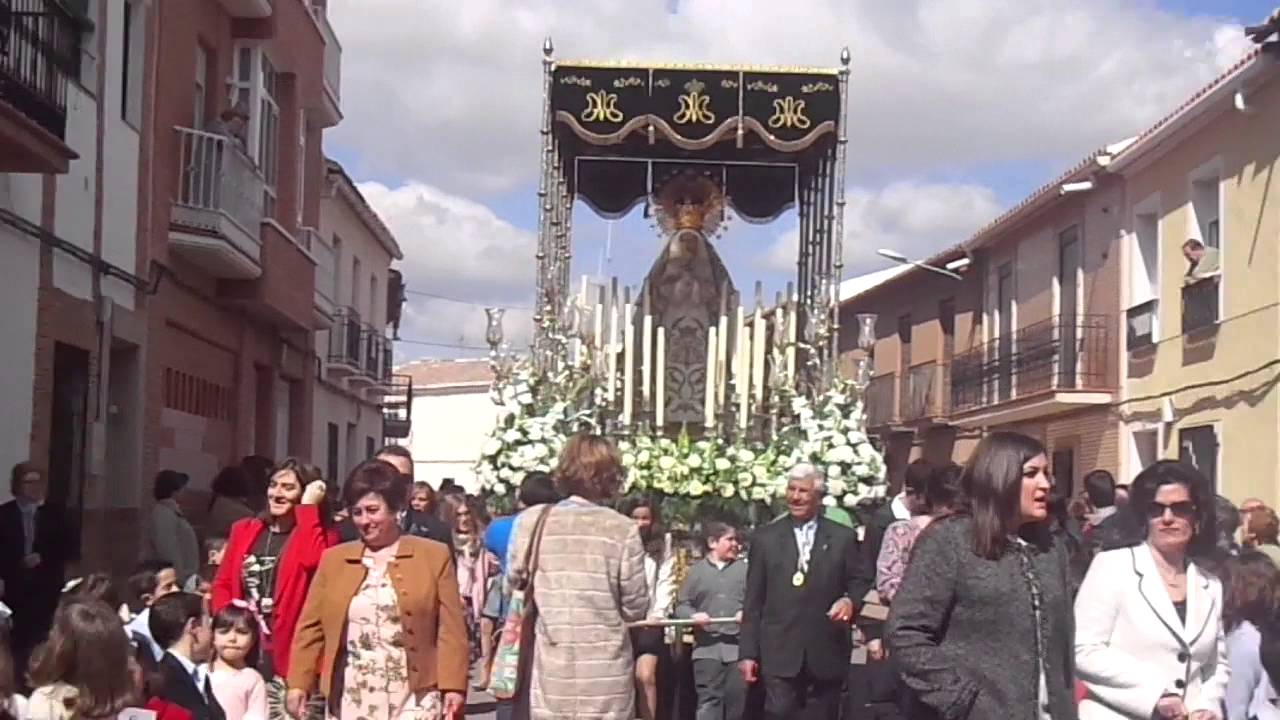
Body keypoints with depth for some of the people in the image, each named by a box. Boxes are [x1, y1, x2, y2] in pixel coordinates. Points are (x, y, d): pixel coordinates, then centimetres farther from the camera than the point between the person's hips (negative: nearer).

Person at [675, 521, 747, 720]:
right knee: (708, 701, -4)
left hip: (738, 646, 1)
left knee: (736, 700, 5)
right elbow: (681, 605, 7)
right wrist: (693, 615, -12)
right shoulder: (696, 570, 8)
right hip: (707, 646, -1)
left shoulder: (744, 569, 8)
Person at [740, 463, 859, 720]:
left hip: (826, 653, 1)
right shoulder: (765, 537, 7)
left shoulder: (843, 537, 7)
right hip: (779, 652, -1)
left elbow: (856, 584, 10)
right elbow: (753, 600, 6)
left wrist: (849, 600, -15)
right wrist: (748, 652, 1)